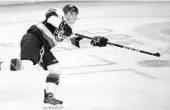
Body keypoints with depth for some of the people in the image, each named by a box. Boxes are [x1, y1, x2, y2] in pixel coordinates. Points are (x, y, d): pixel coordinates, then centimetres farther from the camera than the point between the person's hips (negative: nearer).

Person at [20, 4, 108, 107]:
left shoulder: (68, 29, 22)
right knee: (27, 63, -32)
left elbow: (78, 42, 17)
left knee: (56, 69, 6)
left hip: (43, 48, 8)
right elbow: (51, 17, -22)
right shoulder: (58, 13, 1)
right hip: (33, 38, -8)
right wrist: (61, 24, -41)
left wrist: (95, 41, 5)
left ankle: (49, 96, 9)